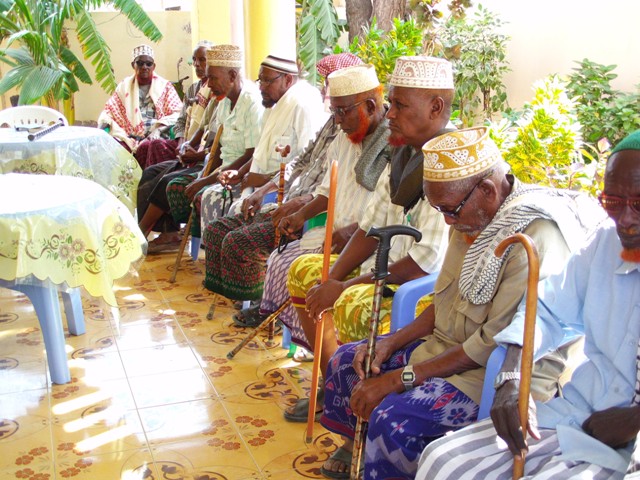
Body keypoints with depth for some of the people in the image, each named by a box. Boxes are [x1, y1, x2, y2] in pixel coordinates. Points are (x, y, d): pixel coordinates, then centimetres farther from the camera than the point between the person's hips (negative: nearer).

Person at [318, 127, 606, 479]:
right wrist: (392, 342, 1)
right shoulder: (473, 218, 3)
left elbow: (494, 344, -26)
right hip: (448, 347, 10)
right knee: (345, 360, 9)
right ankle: (355, 446, 32)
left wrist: (400, 378, -22)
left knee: (394, 418, -29)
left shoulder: (536, 239, -26)